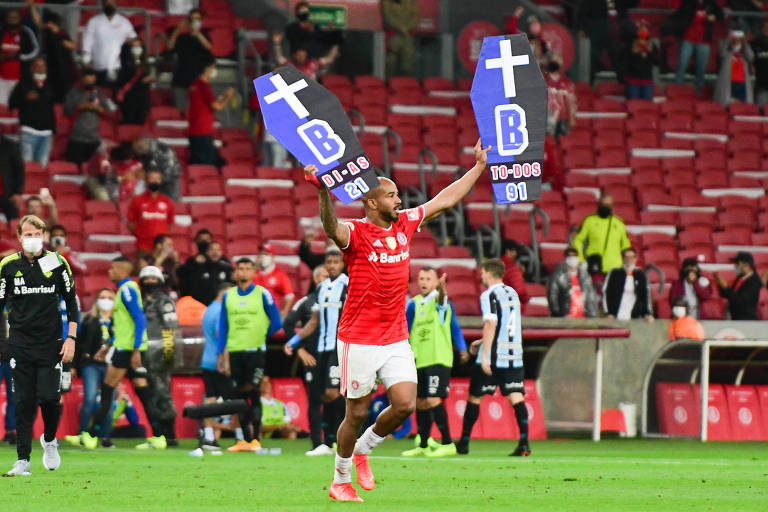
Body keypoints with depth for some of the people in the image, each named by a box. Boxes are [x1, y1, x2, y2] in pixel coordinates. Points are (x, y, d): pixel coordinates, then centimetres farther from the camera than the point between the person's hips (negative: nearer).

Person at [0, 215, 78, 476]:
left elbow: (71, 302, 6)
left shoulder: (57, 263, 0)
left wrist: (71, 338, -1)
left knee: (49, 398, -7)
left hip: (50, 344, -1)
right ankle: (23, 460, 1)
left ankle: (50, 440, 23)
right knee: (24, 403, -2)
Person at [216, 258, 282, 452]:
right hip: (234, 352, 4)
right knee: (239, 396, 3)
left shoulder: (262, 294, 1)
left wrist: (260, 337, 5)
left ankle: (255, 439, -5)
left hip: (255, 352, -4)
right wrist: (221, 353, 10)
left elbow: (276, 323, 2)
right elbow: (223, 327, 15)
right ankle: (245, 439, 8)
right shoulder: (228, 296, 12)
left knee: (253, 394, -8)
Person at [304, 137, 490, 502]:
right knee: (357, 413, 2)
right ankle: (340, 481, 19)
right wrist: (323, 192, -54)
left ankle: (362, 449, 20)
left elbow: (444, 201, 19)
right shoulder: (355, 233, -12)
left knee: (405, 405, -6)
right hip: (358, 341, -6)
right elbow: (332, 228, -35)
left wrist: (479, 167, 22)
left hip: (396, 340, 6)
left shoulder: (404, 225, 8)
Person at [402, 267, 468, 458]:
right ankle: (423, 446, 21)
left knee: (433, 400, -15)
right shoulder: (414, 304, 10)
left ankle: (448, 444, -10)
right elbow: (405, 330, 16)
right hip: (418, 361, 6)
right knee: (420, 403, 10)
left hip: (438, 359, -6)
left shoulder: (440, 301, -4)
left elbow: (454, 327, -21)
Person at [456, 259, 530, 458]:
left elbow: (490, 324, -20)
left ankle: (464, 443, 16)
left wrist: (485, 355, -21)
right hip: (515, 356, 6)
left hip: (493, 357, -6)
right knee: (516, 397, -2)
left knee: (474, 397, 8)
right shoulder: (512, 293, 15)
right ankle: (524, 443, -17)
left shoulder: (489, 295, -9)